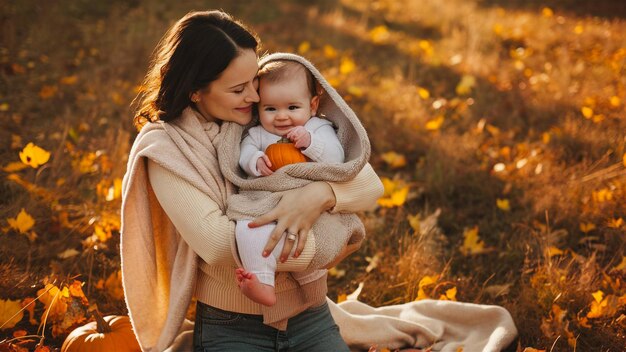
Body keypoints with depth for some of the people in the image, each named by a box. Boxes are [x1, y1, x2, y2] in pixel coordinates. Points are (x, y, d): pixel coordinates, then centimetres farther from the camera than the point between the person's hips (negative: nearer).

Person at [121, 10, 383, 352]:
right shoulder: (167, 149, -5)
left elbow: (370, 185, -3)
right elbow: (218, 242, -19)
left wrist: (320, 194, -24)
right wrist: (323, 251, -17)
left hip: (311, 319, 3)